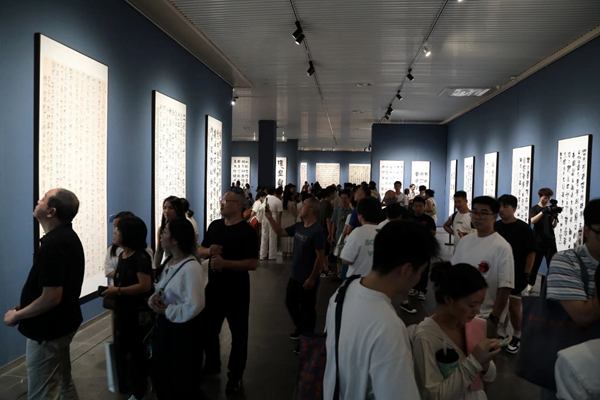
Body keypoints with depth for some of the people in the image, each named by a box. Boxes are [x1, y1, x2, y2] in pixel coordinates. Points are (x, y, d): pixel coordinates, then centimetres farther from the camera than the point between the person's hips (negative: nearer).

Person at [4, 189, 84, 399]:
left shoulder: (54, 244, -26)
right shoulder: (67, 236, 6)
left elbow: (51, 297, -28)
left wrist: (17, 316, -13)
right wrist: (25, 307, 12)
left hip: (48, 331, -10)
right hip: (61, 324, 10)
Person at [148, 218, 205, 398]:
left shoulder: (191, 268, -24)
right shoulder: (168, 262, 4)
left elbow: (194, 307, -28)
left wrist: (166, 311, -18)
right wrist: (153, 299, -9)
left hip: (182, 329, -8)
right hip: (163, 325, 8)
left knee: (181, 380, 12)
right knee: (160, 375, 23)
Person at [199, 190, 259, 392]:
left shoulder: (247, 231, -14)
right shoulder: (214, 225, 5)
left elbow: (253, 263, -20)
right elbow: (200, 251, 12)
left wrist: (225, 263, -28)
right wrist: (208, 251, -12)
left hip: (236, 292, -6)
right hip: (213, 288, 6)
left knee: (238, 334, 9)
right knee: (208, 329, 19)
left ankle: (235, 375, 26)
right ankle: (212, 365, 42)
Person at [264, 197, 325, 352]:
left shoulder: (317, 231, -23)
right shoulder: (299, 226, 2)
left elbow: (320, 257, -21)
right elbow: (281, 232, 14)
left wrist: (312, 278, -19)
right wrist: (270, 218, 2)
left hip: (307, 279, -8)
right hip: (295, 276, 8)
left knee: (307, 309, 8)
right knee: (290, 302, 22)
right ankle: (300, 327, 46)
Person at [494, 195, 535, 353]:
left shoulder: (523, 228, -10)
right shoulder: (495, 226, 3)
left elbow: (531, 252, -9)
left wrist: (526, 274, -11)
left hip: (516, 275, -4)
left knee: (514, 307, 5)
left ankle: (516, 337, 22)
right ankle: (501, 333, 28)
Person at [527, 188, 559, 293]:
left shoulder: (550, 209, 9)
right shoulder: (535, 208, 2)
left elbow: (554, 226, 4)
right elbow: (532, 221, -17)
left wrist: (555, 216, -16)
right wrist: (543, 211, -29)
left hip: (550, 240, 2)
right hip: (538, 240, -2)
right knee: (534, 263, 3)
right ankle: (530, 284, 12)